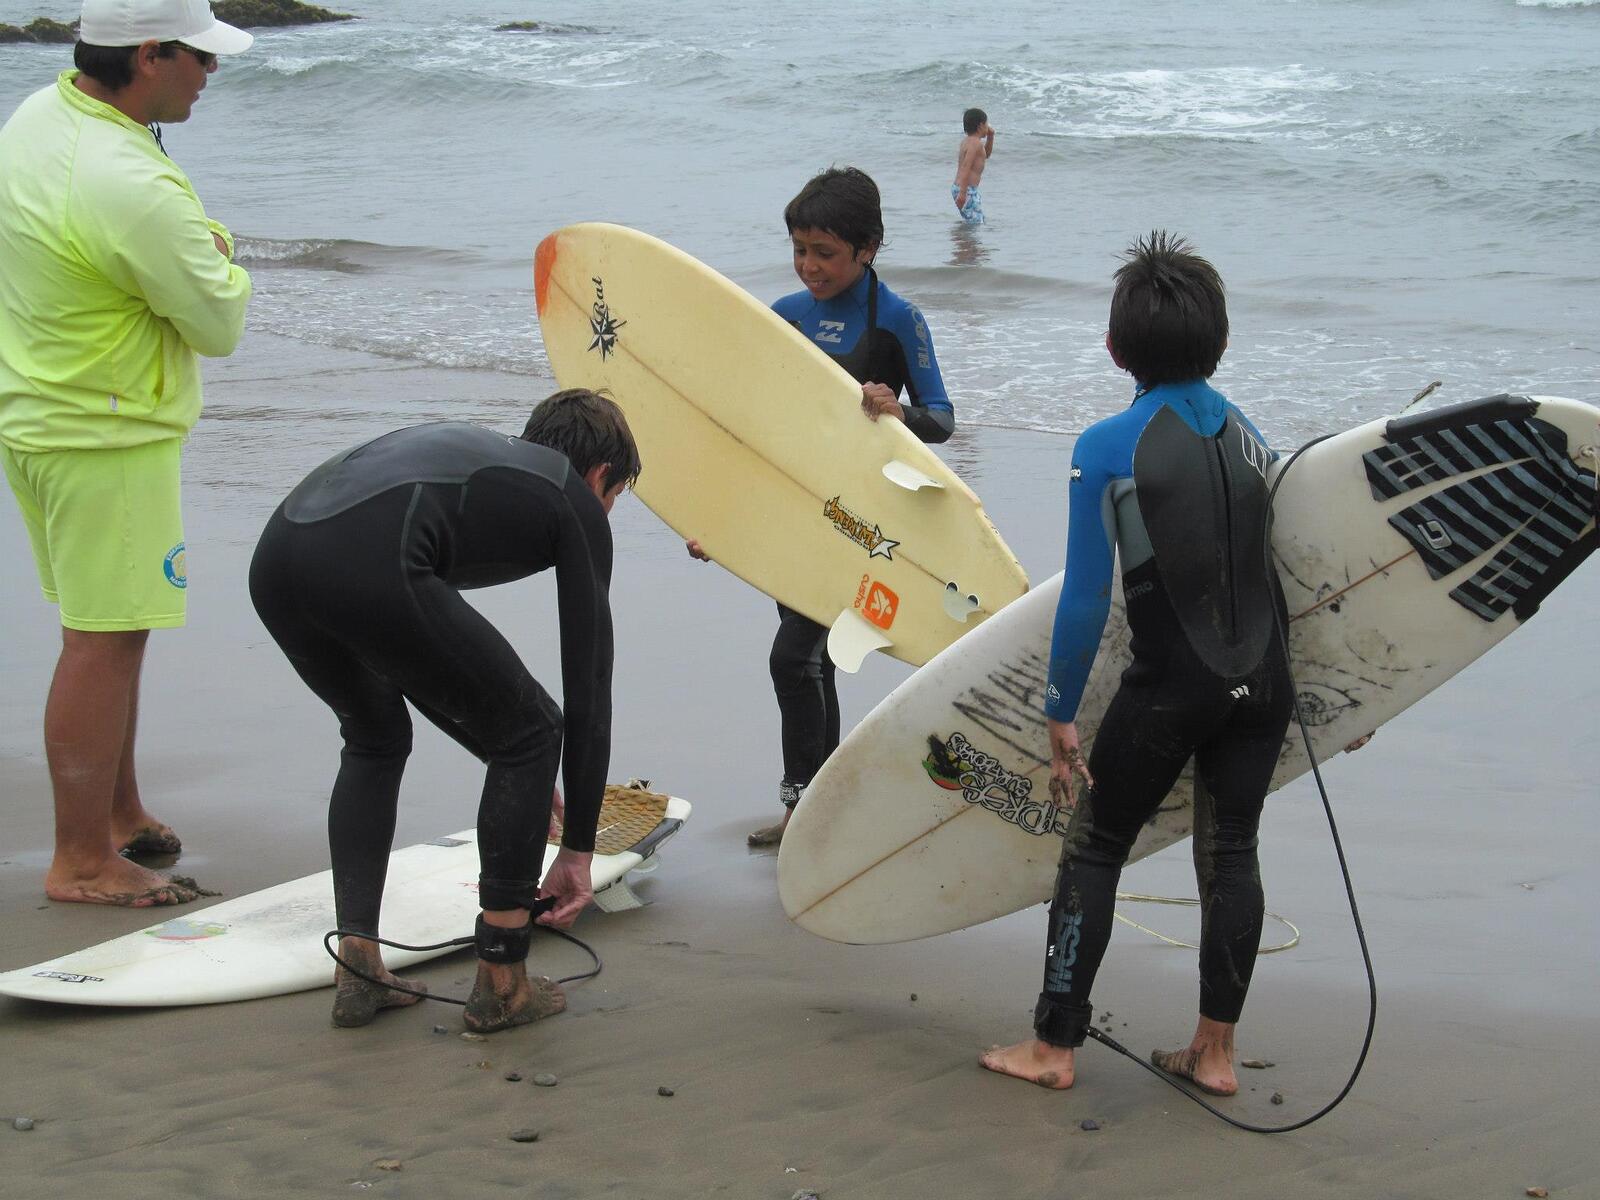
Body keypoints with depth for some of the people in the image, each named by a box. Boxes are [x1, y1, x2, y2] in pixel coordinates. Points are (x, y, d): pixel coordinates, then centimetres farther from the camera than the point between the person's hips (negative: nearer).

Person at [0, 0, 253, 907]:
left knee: (107, 630, 19)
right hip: (106, 438, -10)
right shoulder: (129, 187, -27)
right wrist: (221, 258, 1)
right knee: (105, 640, -3)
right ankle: (83, 860, 4)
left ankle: (119, 814, 31)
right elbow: (221, 326, -17)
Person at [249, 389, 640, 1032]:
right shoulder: (575, 504, 21)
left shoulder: (468, 447, 41)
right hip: (371, 569, -7)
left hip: (274, 559, 7)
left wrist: (511, 761, 56)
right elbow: (589, 691, 20)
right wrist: (577, 851, 28)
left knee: (375, 738, 34)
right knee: (532, 736, 15)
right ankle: (500, 984, 20)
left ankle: (358, 970, 25)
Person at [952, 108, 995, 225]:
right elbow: (966, 168, -24)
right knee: (976, 223, -13)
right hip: (967, 190, -11)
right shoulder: (975, 143, -14)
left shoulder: (967, 141, 16)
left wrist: (990, 136, 19)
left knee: (980, 219, 19)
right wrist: (963, 193, -30)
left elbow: (986, 154, 35)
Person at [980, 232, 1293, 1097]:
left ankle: (1054, 1047, 14)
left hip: (1170, 690, -5)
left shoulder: (1106, 449, -10)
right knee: (1230, 852, 13)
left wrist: (1061, 715, -3)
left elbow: (1084, 602, -10)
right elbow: (1263, 563, 13)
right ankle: (1215, 1050, 18)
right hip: (1261, 681, 5)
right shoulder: (1248, 435, 5)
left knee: (1094, 847, 9)